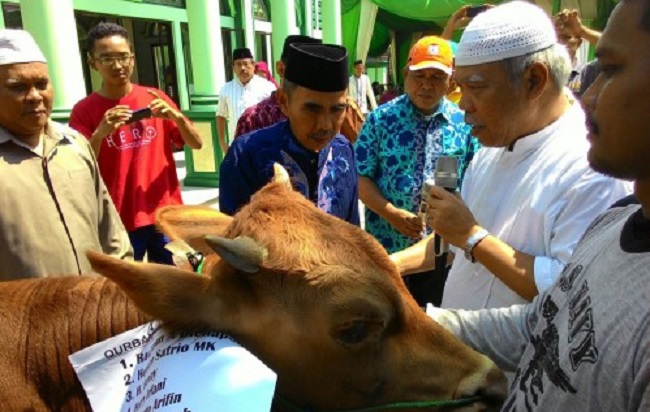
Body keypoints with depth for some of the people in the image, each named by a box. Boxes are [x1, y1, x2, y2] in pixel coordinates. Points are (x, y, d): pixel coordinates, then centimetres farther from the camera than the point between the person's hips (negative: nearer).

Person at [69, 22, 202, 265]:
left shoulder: (155, 98, 4)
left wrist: (176, 116, -14)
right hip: (119, 220, -2)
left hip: (166, 213, 3)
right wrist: (100, 134, -23)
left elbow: (196, 144, 4)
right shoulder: (84, 111, -3)